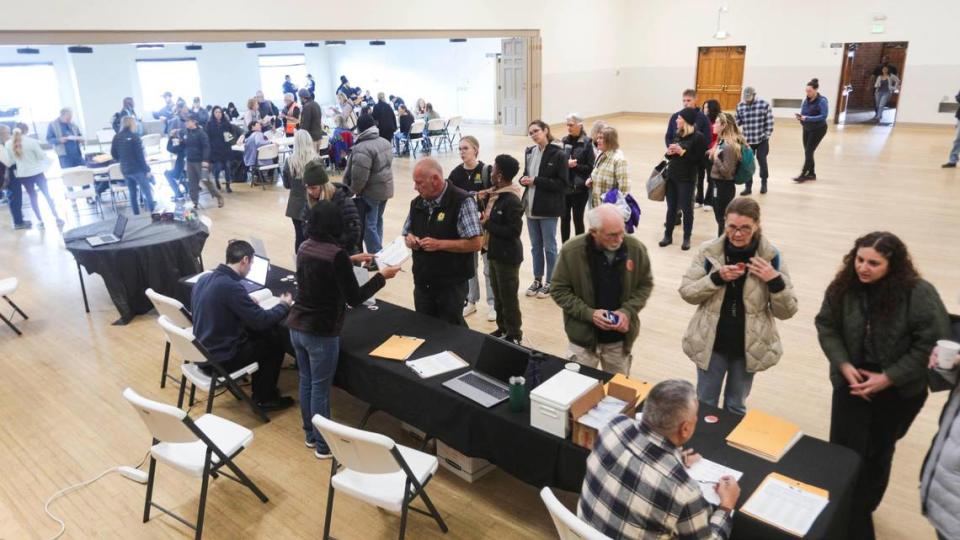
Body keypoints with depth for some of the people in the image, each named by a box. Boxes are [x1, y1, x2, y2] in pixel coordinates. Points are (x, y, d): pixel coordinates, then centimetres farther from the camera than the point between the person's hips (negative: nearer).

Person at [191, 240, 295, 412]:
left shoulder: (203, 279, 1)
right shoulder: (231, 286, -26)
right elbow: (262, 320, -21)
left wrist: (248, 302, 17)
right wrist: (284, 305, -4)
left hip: (202, 352, 8)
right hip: (220, 360, -8)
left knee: (261, 333, 20)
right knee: (275, 340, 7)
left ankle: (261, 387, 30)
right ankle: (264, 398, 18)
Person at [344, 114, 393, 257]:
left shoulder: (362, 149, -24)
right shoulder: (385, 143, 6)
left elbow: (359, 177, -27)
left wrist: (352, 191, -10)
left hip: (370, 192, -9)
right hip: (385, 189, 9)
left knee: (368, 226, -1)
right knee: (377, 221, 21)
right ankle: (378, 253, 31)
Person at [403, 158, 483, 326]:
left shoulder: (462, 201, -15)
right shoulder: (417, 203, 6)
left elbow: (476, 243, -18)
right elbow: (407, 234, 18)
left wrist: (439, 244, -21)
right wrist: (410, 240, -7)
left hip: (451, 285, -6)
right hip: (422, 284, 6)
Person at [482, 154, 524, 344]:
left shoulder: (512, 201, -22)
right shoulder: (494, 194, 5)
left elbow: (514, 231, -25)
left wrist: (487, 225, -20)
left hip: (507, 256, -9)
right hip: (493, 252, 9)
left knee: (508, 298, 4)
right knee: (497, 295, 20)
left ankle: (514, 335, 18)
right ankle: (502, 328, 36)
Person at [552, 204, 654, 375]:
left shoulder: (636, 248, -11)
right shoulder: (572, 250, -16)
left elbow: (645, 284, 3)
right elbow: (559, 290, -8)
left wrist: (628, 311, -13)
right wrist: (588, 313, -19)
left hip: (621, 338, 2)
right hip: (584, 336, -2)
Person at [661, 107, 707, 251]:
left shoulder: (698, 137, -12)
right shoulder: (678, 134, 7)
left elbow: (699, 160, -15)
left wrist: (683, 153, -21)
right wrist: (669, 152, -5)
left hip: (686, 179, -6)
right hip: (671, 176, 6)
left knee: (686, 208, 3)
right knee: (671, 207, 12)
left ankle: (686, 238, 15)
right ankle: (668, 235, 22)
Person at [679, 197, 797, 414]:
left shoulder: (771, 256, -10)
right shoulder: (709, 251, -10)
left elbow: (787, 311, -7)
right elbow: (686, 292, -7)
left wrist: (775, 280, -25)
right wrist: (717, 277, -22)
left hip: (749, 347, 0)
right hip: (711, 343, 0)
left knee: (736, 407, 20)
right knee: (704, 404, 16)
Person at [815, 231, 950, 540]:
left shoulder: (919, 293, -20)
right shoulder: (843, 287, -11)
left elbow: (933, 343, -17)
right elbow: (826, 327, -1)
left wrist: (887, 378, -18)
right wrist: (844, 366, -14)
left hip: (899, 392, -1)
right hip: (852, 383, 2)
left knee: (878, 454, 18)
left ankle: (863, 510, 41)